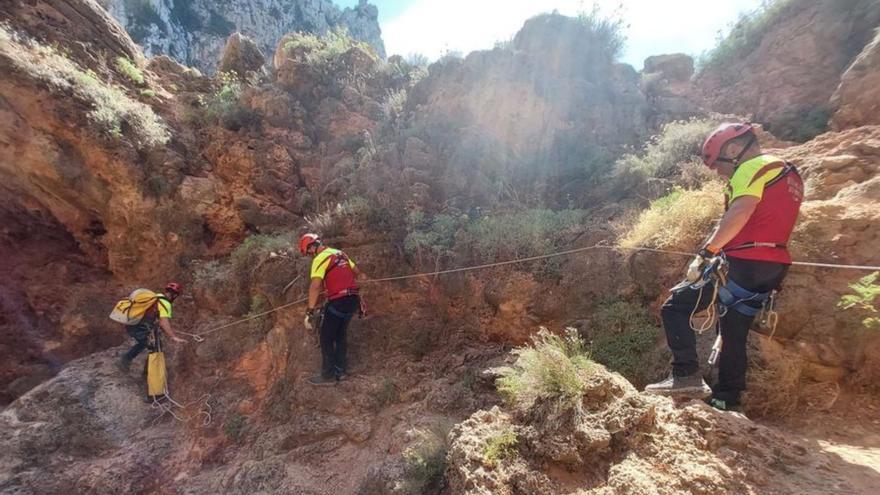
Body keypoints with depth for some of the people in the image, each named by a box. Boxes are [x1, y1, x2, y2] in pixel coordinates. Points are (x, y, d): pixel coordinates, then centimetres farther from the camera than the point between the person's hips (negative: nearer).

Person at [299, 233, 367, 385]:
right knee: (340, 335, 20)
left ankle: (328, 375, 13)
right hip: (352, 300, 8)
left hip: (338, 302, -8)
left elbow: (315, 286, -22)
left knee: (326, 338, 6)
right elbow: (357, 271, 24)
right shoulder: (340, 253, 13)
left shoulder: (320, 259, -11)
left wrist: (310, 311, -22)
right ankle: (341, 370, 30)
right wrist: (360, 276, 43)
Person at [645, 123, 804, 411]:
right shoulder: (788, 173, 25)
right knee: (735, 333, 15)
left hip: (744, 265, -10)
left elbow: (740, 211, -24)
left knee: (675, 308, -6)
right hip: (773, 269, 10)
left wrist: (707, 251, -22)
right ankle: (726, 400, 23)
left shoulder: (753, 168, -6)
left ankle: (686, 377, -11)